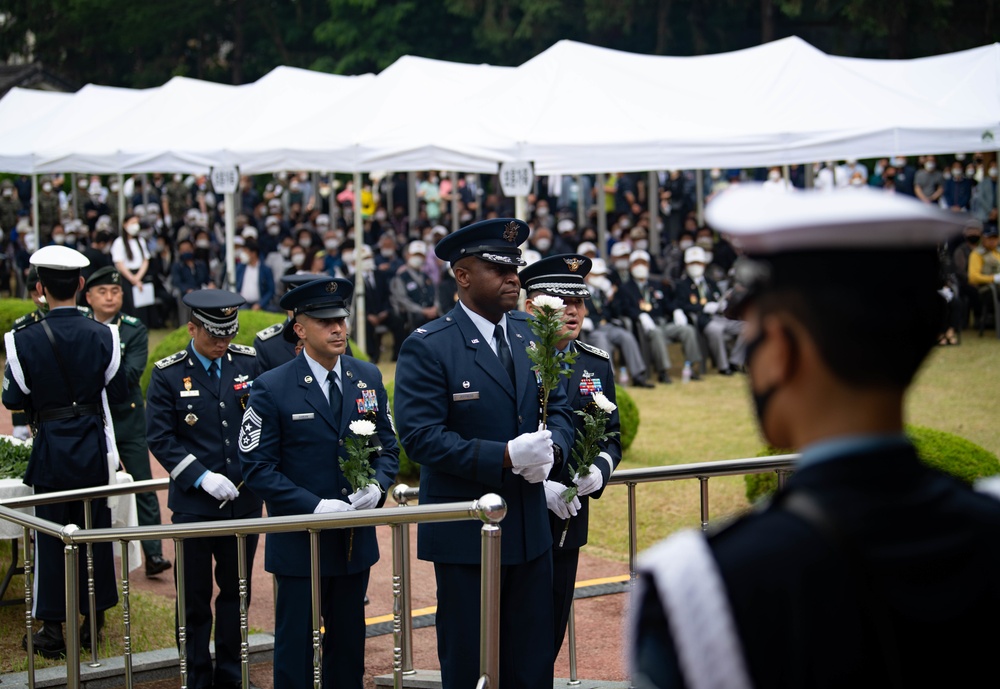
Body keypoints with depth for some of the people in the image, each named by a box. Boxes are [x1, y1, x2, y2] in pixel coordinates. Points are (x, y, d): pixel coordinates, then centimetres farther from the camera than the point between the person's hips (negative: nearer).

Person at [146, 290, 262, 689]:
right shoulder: (168, 374, -5)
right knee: (195, 596, 6)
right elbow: (160, 438, -7)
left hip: (244, 500, 2)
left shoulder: (249, 363, 2)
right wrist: (202, 477, -16)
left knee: (236, 592, 12)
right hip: (194, 503, -2)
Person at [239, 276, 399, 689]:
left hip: (355, 542, 4)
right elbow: (257, 467, -12)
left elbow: (387, 448, 10)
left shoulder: (368, 378, 5)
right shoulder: (272, 389, -9)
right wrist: (314, 507, -20)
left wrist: (376, 488, -11)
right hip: (299, 543, -4)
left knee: (349, 642, 14)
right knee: (295, 645, 4)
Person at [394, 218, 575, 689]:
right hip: (464, 534, -5)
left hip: (530, 528, 6)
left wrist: (551, 449, -11)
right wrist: (505, 457, -24)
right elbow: (421, 435, -18)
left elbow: (558, 409, 13)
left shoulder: (532, 335, 8)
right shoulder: (427, 348, -11)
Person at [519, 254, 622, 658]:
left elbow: (611, 436, 12)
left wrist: (599, 470, -9)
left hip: (569, 517, 5)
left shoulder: (598, 364, 8)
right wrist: (535, 484, -20)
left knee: (553, 625, 12)